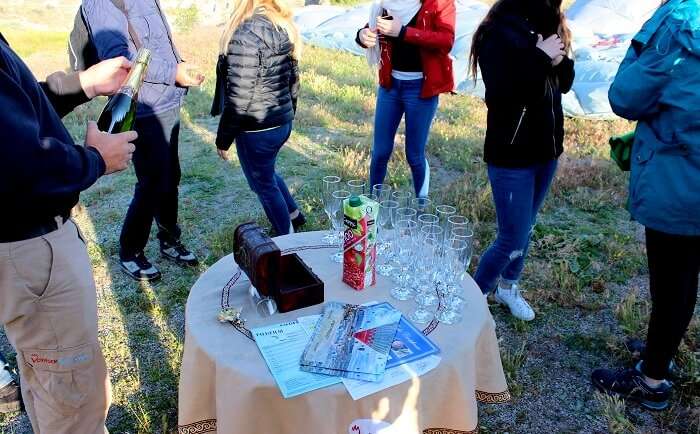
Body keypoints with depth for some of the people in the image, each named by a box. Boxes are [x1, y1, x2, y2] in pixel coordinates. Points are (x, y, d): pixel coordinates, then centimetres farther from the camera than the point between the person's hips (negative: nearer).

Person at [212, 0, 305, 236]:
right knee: (265, 173, 30)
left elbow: (239, 96, -21)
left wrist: (223, 138, -10)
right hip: (282, 123, 8)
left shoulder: (245, 35, -22)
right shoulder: (285, 26, 4)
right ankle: (294, 216, 44)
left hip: (257, 129, -8)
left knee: (264, 185, 11)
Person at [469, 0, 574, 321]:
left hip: (545, 150, 7)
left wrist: (559, 60, -8)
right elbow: (499, 96, -28)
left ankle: (507, 287, 39)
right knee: (512, 240, -2)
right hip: (511, 156, -7)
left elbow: (564, 83, 13)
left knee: (525, 230, 19)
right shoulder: (501, 32, -17)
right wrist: (540, 59, -23)